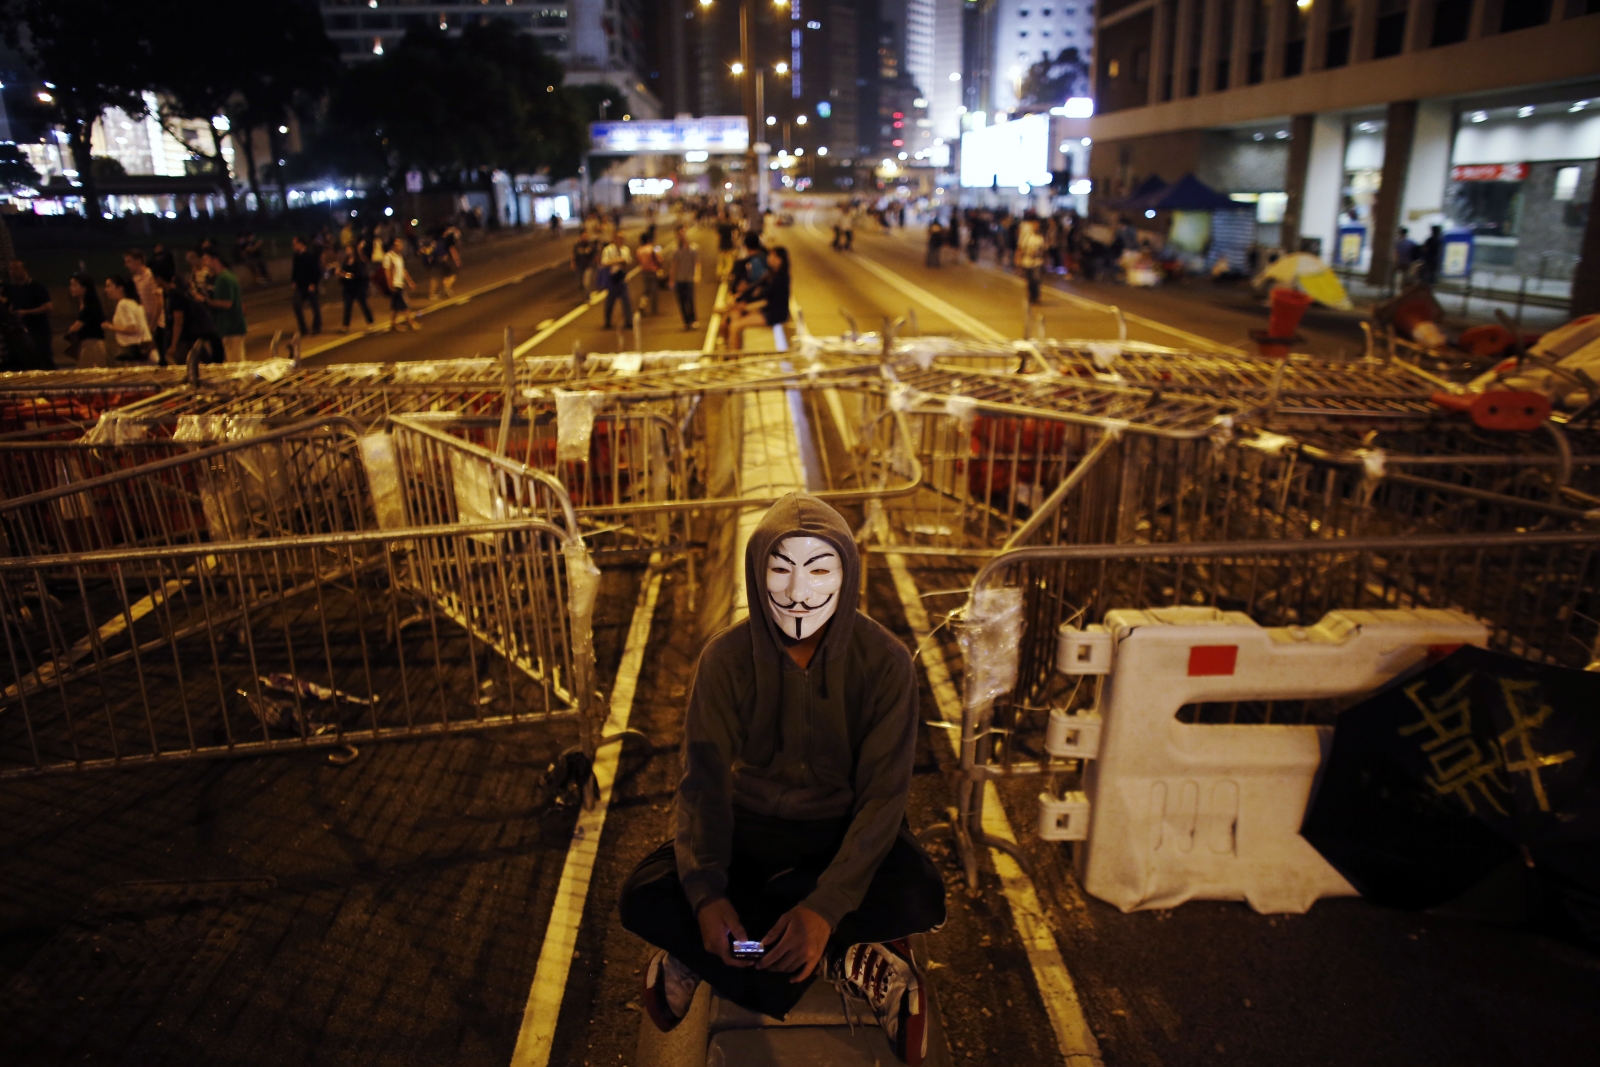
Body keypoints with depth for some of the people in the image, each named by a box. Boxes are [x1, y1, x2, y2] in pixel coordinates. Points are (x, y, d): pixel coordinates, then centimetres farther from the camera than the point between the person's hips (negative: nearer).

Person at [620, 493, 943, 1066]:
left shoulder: (884, 661, -18)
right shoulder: (726, 657, -16)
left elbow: (883, 792, -20)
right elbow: (703, 781, -17)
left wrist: (826, 906, -33)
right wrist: (706, 891, -34)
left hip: (844, 830, 0)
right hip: (748, 825, 1)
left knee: (919, 893, -32)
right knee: (645, 898, -25)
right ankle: (848, 963, -15)